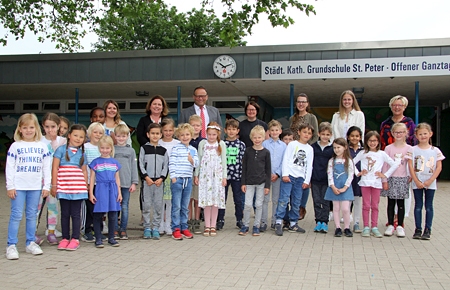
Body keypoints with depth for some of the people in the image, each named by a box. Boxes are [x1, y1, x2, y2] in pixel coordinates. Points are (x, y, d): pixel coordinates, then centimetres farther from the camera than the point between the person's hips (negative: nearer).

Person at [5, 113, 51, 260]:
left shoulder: (42, 146, 6)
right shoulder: (15, 146, 1)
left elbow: (47, 168, 6)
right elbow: (10, 167, -1)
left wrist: (46, 186, 2)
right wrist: (10, 186, -6)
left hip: (36, 187, 2)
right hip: (18, 186, -2)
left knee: (32, 215, 9)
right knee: (16, 215, -2)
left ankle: (30, 243, 18)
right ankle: (11, 245, 3)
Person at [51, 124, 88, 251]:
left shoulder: (82, 153, 11)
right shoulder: (61, 149, 2)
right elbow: (55, 168, -1)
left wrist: (85, 187, 10)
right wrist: (54, 185, -5)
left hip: (77, 187, 1)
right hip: (63, 187, -1)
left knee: (75, 214, 4)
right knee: (65, 213, 7)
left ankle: (75, 239, 10)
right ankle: (65, 238, 17)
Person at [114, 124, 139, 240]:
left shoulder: (131, 151, 7)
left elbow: (134, 167, 7)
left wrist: (134, 183, 1)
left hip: (126, 183, 1)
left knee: (125, 207, 5)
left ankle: (123, 230, 13)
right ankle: (115, 229, 14)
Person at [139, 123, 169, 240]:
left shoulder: (163, 150, 10)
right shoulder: (144, 148, 4)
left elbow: (166, 166, 6)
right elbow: (141, 164, -1)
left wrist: (161, 178, -7)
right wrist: (146, 177, -10)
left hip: (159, 181, 2)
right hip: (147, 181, -2)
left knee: (158, 205, 3)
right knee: (146, 205, 1)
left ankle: (155, 228, 12)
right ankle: (147, 228, 12)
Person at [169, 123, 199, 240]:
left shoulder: (193, 150, 11)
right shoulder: (176, 148, -3)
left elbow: (196, 163, 7)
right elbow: (171, 163, -7)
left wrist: (192, 160, -14)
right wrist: (173, 176, -12)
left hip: (188, 180, 4)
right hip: (177, 179, -4)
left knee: (185, 206, 11)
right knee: (176, 206, -1)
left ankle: (184, 227, 19)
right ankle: (176, 229, 5)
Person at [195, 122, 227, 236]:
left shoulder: (221, 144, 4)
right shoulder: (202, 143, 5)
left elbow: (224, 161, 4)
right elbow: (199, 160, 8)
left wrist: (224, 177, 0)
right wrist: (196, 175, 5)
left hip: (217, 175, 0)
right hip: (205, 174, 0)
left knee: (216, 200, 1)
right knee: (206, 200, 0)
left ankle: (213, 226, 10)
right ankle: (207, 226, 8)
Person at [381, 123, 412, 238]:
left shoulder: (409, 148, 2)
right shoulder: (388, 148, 0)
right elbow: (385, 165, 0)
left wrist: (410, 177, -1)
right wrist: (384, 180, -3)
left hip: (403, 179, 0)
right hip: (391, 178, 0)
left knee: (401, 203, 5)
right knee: (391, 203, 5)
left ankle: (400, 226, 13)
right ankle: (390, 225, 13)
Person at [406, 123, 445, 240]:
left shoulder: (435, 150, 1)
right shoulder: (413, 150, -2)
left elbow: (439, 167, -2)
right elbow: (411, 167, -5)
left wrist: (430, 180, -11)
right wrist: (417, 181, -12)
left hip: (430, 183, 0)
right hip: (417, 183, 0)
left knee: (429, 206, 5)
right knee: (418, 206, 5)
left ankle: (427, 229, 11)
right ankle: (418, 229, 11)